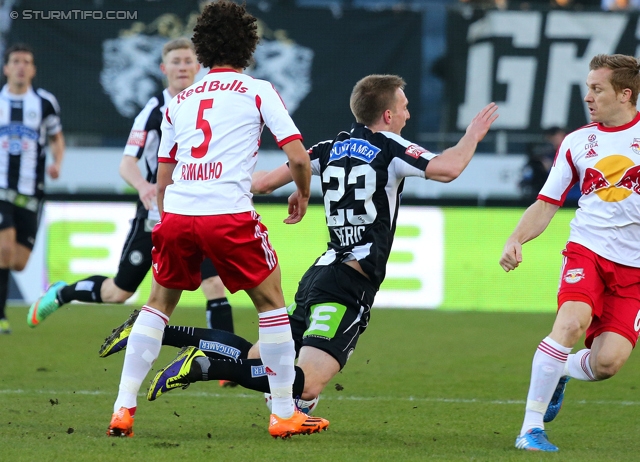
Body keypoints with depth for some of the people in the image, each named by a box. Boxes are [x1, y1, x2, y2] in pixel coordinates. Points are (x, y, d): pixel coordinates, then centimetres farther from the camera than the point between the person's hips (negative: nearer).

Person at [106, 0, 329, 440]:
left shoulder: (179, 101, 21)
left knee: (159, 302, 21)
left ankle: (123, 409, 13)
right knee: (271, 301, 14)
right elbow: (298, 156, 2)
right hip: (229, 214, -4)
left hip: (176, 213, 4)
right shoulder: (257, 91, 9)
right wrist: (303, 196, 20)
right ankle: (285, 413, 13)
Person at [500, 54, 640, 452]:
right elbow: (547, 204, 10)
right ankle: (531, 427, -19)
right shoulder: (577, 142, 8)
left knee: (608, 361, -12)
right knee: (571, 322, -27)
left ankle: (560, 372, 25)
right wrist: (516, 239, -5)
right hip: (587, 250, 0)